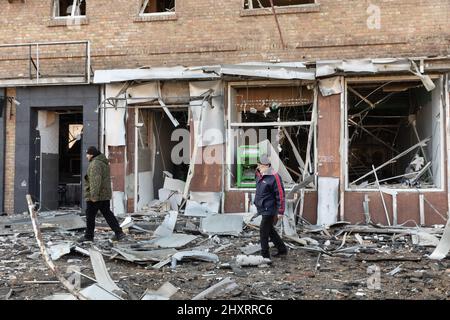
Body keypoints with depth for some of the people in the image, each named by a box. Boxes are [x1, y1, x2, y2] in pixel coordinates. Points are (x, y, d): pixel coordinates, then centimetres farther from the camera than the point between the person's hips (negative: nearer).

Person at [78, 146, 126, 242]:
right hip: (105, 194, 10)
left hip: (95, 196, -9)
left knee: (90, 215, 3)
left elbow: (96, 181, -26)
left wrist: (94, 195, -26)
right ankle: (119, 232, 4)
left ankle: (88, 236, 13)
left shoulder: (95, 164, -18)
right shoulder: (103, 162, 14)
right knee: (107, 213, 10)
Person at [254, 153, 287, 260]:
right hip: (263, 209, 9)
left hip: (269, 210, -9)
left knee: (263, 230, -5)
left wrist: (280, 211, -17)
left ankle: (265, 255, 6)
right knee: (269, 230, 18)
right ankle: (282, 249, 32)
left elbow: (280, 194, -18)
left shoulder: (274, 177, -18)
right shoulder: (259, 175, 9)